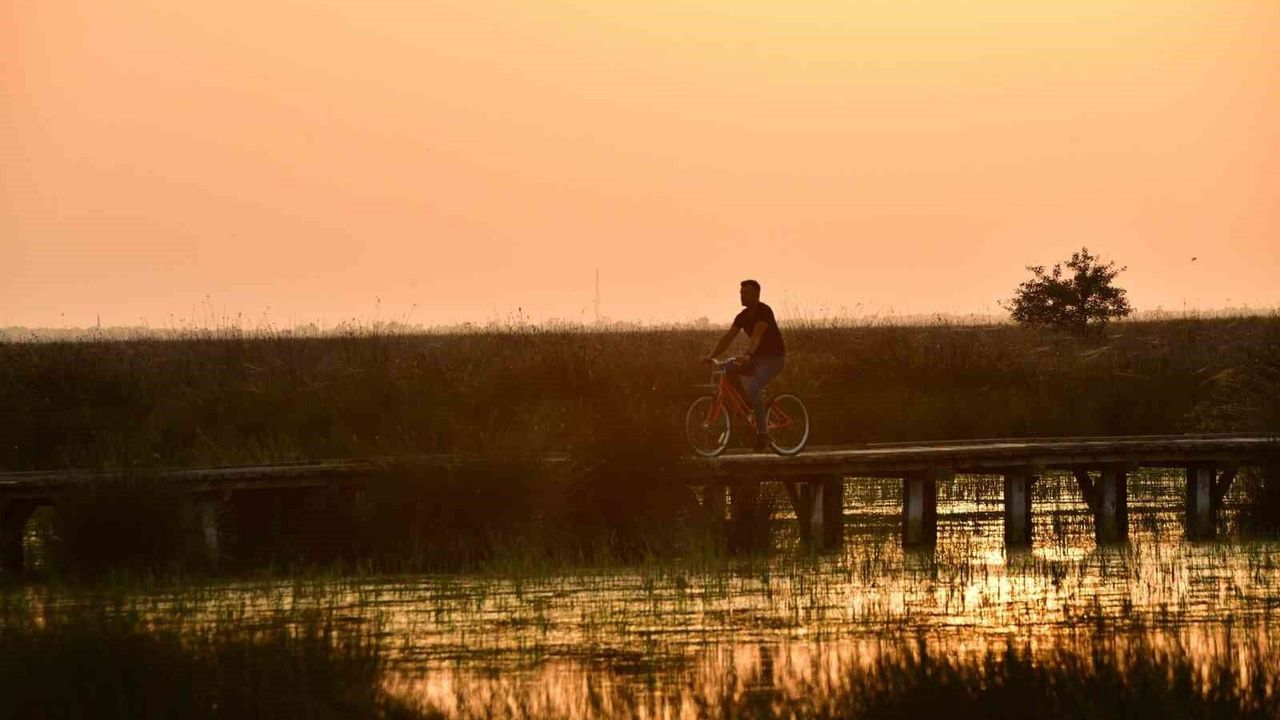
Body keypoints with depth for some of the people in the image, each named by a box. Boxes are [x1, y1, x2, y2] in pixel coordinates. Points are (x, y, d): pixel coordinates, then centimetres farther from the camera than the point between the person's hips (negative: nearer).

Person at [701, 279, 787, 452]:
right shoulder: (743, 316, 6)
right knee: (730, 371, -15)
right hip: (758, 358, 8)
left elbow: (756, 335, -33)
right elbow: (728, 337, 1)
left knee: (752, 389, -27)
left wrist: (747, 355, -48)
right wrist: (711, 356, -12)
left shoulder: (764, 311, -17)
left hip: (774, 357, -8)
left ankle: (763, 433, -18)